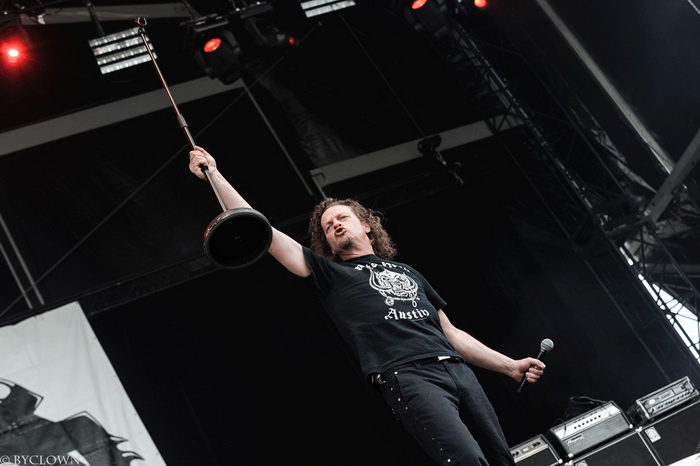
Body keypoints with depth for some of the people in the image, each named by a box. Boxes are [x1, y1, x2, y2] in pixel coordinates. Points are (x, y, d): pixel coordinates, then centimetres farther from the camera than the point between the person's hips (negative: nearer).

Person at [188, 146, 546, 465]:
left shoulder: (408, 273, 31)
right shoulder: (330, 274, 18)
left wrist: (510, 366, 23)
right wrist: (214, 175, 6)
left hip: (457, 369, 5)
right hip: (407, 378, -5)